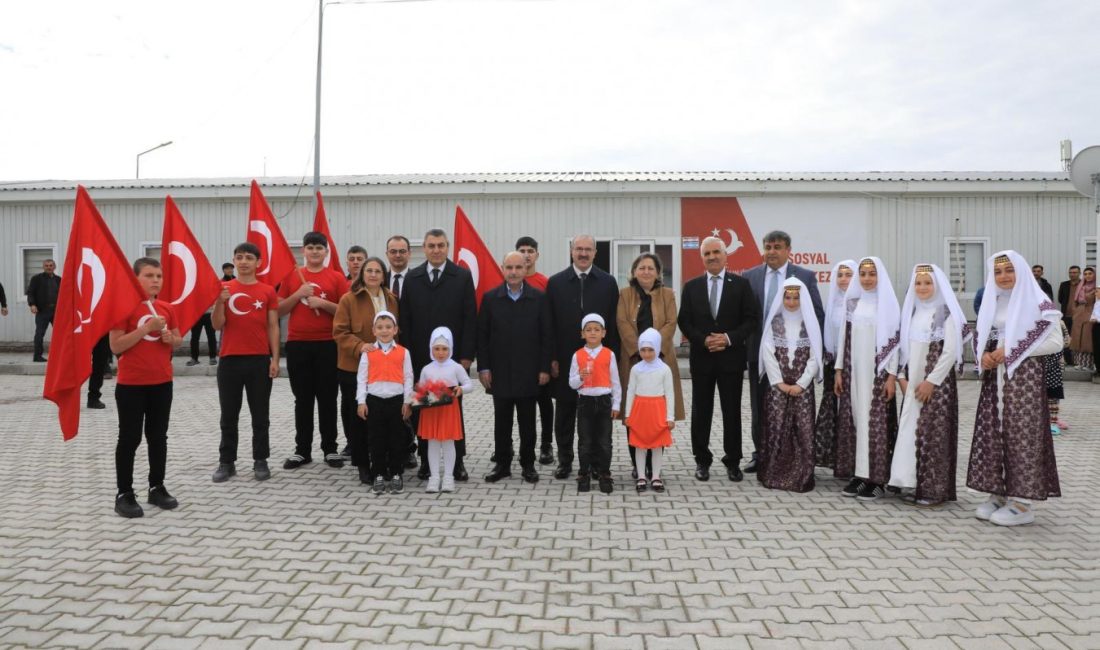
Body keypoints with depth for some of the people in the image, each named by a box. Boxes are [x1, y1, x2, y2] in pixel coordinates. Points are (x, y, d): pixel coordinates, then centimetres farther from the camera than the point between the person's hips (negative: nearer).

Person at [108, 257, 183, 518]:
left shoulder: (166, 308, 7)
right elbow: (116, 346, -15)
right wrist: (147, 328, -21)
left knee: (158, 436, 12)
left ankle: (157, 487, 23)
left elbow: (179, 339, 17)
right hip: (131, 384, -5)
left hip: (162, 382, 5)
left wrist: (171, 338, -6)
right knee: (129, 438, 2)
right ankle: (124, 494, 11)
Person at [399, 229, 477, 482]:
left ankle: (457, 461, 14)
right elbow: (405, 320, 5)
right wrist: (407, 355, -2)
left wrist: (467, 355, -8)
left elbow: (470, 319, -3)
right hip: (420, 357, 2)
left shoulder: (462, 276, 1)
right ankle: (426, 460, 16)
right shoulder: (412, 278, 7)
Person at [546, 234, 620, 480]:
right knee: (564, 412, 9)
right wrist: (552, 358, -3)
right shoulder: (555, 282, 3)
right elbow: (549, 323, 2)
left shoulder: (608, 282, 3)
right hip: (565, 358, 0)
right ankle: (565, 460, 20)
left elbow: (614, 322, 2)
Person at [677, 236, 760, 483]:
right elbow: (684, 322, 4)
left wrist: (729, 338, -14)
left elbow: (752, 320, -1)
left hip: (731, 357, -1)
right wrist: (704, 340, -11)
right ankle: (702, 460, 18)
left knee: (732, 411, 5)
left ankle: (733, 461, 17)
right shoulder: (691, 287, 6)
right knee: (701, 412, 6)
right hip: (701, 358, 1)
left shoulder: (740, 284, 2)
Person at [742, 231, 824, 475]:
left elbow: (818, 315, 1)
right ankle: (760, 454, 22)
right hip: (759, 352, 2)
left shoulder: (805, 276, 0)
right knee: (759, 408, 11)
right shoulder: (750, 276, 4)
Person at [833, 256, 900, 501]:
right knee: (855, 420, 5)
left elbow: (894, 341, -5)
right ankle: (858, 474, 12)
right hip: (853, 371, 4)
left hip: (878, 372, -4)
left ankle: (877, 478, 3)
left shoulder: (888, 303, -2)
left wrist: (892, 375, -11)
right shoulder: (853, 302, 10)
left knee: (876, 422, -3)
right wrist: (839, 370, 7)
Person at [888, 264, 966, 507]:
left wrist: (931, 381, -14)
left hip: (937, 381, -6)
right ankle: (916, 485, 14)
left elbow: (950, 352, -12)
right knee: (911, 430, 6)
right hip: (912, 383, 6)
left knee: (933, 432, -3)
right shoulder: (911, 311, 11)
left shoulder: (946, 312, -7)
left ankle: (934, 489, 5)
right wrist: (902, 376, 3)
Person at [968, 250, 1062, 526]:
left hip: (1024, 378, -6)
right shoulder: (991, 304, 13)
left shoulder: (1038, 303, -6)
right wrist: (985, 355, -3)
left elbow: (1055, 342, -10)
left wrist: (1012, 351, -16)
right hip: (994, 380, 6)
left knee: (1021, 435, -3)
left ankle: (1022, 501, 4)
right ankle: (998, 493, 15)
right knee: (993, 434, 6)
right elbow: (982, 339, 19)